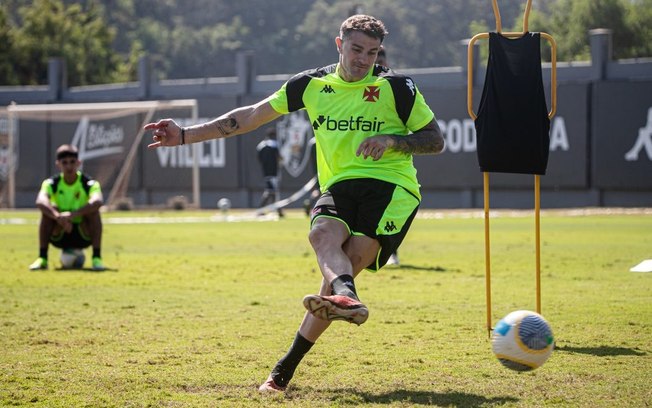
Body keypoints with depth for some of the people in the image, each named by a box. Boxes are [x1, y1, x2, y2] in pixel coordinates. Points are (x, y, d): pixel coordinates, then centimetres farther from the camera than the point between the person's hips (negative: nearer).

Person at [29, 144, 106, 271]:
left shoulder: (89, 183, -12)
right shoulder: (51, 183, -9)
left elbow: (98, 201, -36)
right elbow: (40, 201, -31)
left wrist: (73, 214, -50)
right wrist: (58, 217, -50)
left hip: (84, 235, -1)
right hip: (59, 236, 1)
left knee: (93, 210, -27)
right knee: (49, 209, -25)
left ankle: (97, 258, -26)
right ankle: (42, 258, -23)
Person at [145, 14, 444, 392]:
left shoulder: (396, 87, 3)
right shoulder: (313, 84, 12)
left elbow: (436, 140, 8)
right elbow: (252, 116, 17)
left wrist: (393, 140, -12)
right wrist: (186, 134, 13)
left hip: (392, 186, -3)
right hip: (340, 186, 4)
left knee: (355, 254, -28)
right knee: (322, 233, -32)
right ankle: (346, 296, -62)